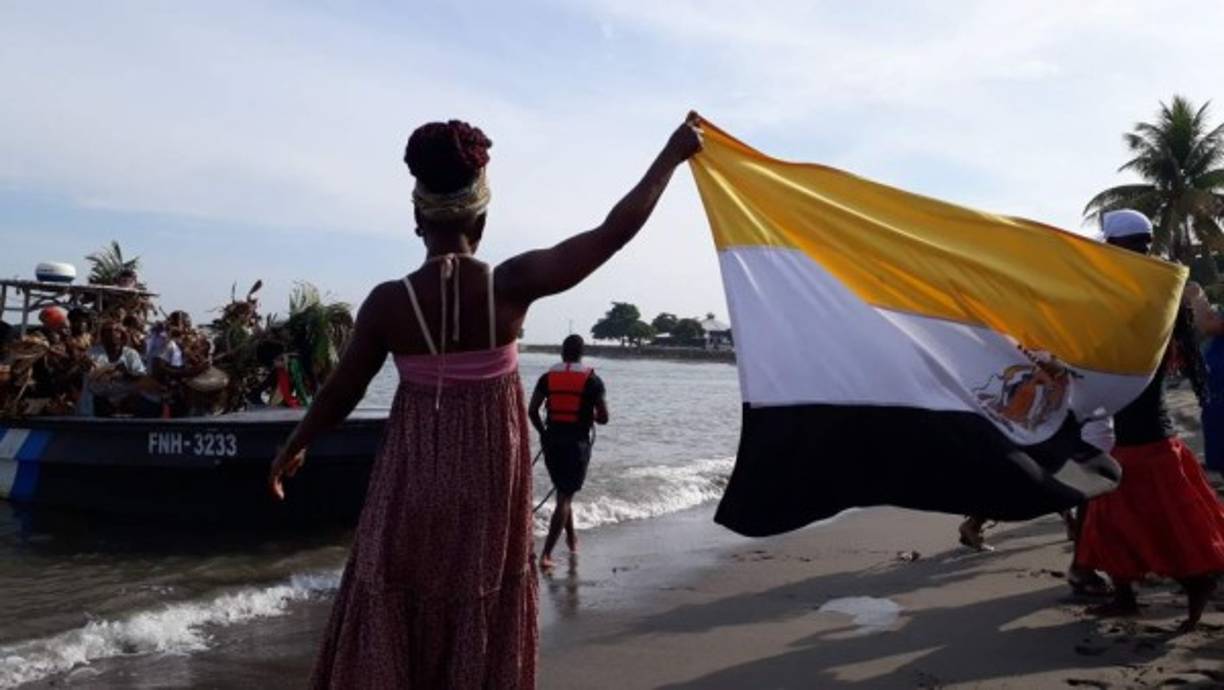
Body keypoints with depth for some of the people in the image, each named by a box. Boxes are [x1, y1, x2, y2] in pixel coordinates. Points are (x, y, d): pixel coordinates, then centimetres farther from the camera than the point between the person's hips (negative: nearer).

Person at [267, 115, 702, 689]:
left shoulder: (389, 301, -12)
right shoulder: (512, 285, -13)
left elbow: (340, 392, 0)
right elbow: (614, 231, -9)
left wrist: (293, 447, 18)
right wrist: (671, 155, 2)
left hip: (413, 481, 0)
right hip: (490, 483, 0)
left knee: (393, 623, 15)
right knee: (482, 624, 16)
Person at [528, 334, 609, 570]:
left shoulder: (548, 377, 3)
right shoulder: (592, 380, -5)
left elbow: (532, 411, -1)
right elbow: (603, 418, -7)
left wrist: (543, 433, 12)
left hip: (552, 441, 4)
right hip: (577, 443, -4)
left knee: (564, 493, 23)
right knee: (564, 498, -2)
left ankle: (571, 538, 38)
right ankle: (546, 554, -10)